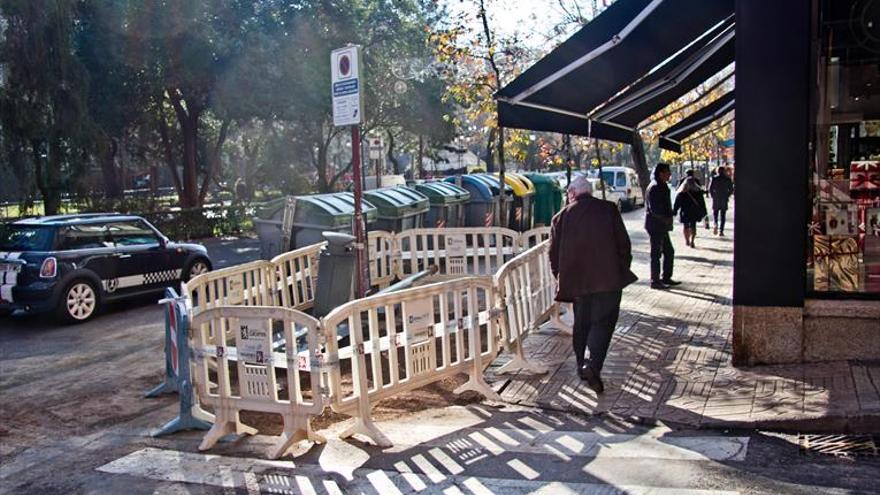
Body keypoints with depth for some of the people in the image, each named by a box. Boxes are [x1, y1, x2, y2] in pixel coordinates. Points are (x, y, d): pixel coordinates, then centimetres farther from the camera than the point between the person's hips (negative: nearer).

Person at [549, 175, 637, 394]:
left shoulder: (561, 217, 5)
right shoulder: (608, 209, 1)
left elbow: (554, 253, 8)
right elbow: (623, 244, 1)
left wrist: (562, 278, 18)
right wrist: (623, 269, 12)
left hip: (576, 280, 2)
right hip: (608, 278, -2)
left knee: (581, 324, 16)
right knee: (603, 322, 0)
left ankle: (582, 364, 22)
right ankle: (593, 364, -16)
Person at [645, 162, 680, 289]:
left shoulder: (662, 187, 14)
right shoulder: (654, 188, -18)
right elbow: (654, 210, -23)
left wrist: (668, 219, 7)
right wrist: (666, 220, -13)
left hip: (662, 226, 10)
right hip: (655, 225, -10)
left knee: (669, 251, 15)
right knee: (656, 254, -3)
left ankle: (666, 278, 24)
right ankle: (655, 281, 5)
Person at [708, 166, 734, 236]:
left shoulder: (714, 178, -2)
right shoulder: (728, 179, 1)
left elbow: (710, 189, -5)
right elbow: (731, 190, 0)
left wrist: (712, 196, 8)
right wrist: (727, 196, 14)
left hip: (716, 199, -1)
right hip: (724, 200, 1)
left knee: (715, 212, 13)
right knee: (723, 215, 6)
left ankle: (715, 223, -17)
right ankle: (721, 231, 2)